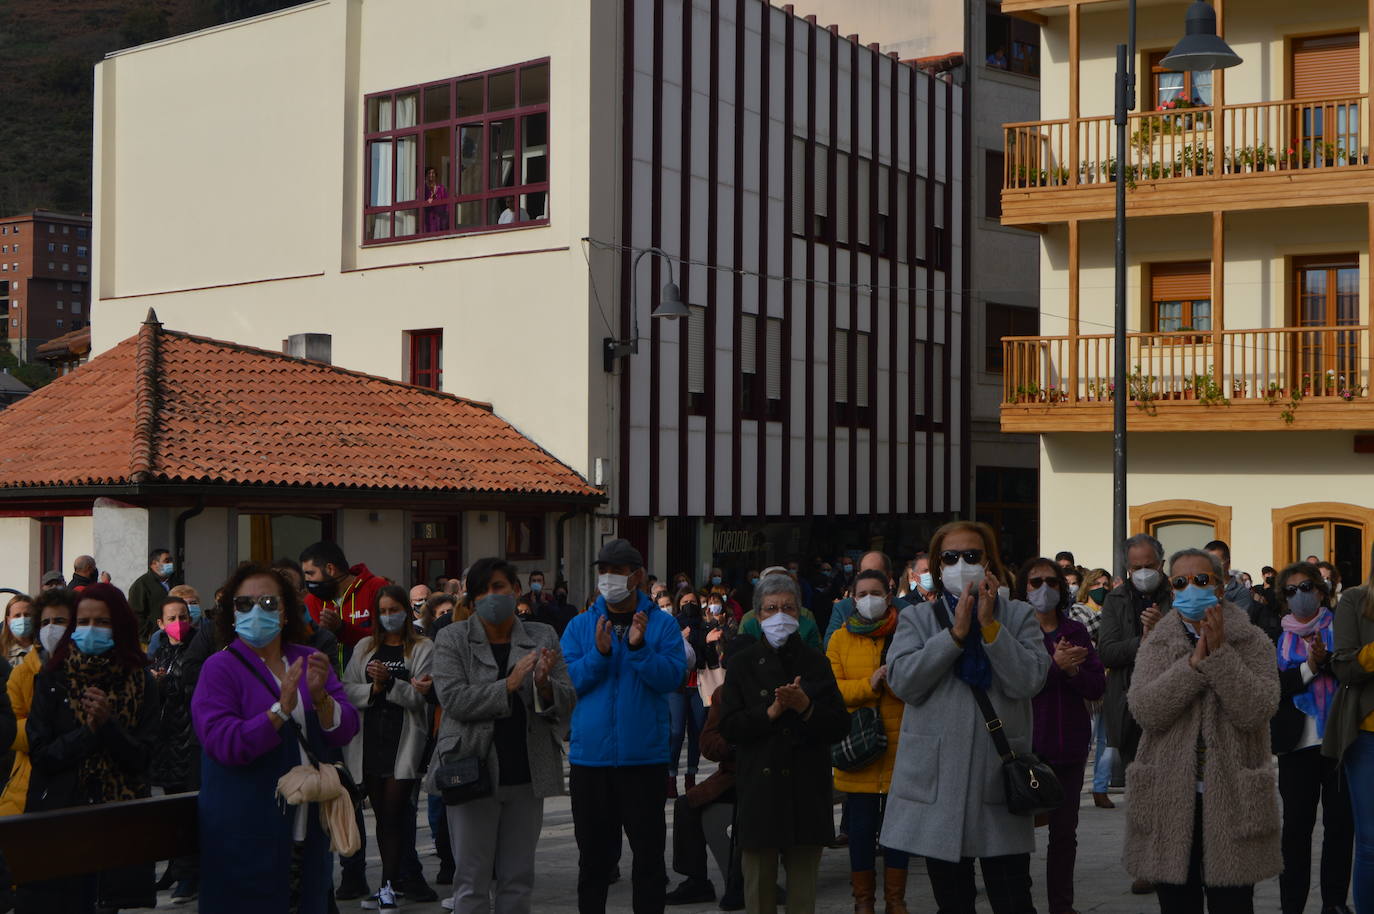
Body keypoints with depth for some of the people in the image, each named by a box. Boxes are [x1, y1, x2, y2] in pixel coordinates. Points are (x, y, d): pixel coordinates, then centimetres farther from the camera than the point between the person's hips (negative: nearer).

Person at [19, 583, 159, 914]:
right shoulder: (53, 678, 3)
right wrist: (89, 732, -16)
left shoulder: (139, 682, 4)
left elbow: (141, 758, -1)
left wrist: (108, 724, -16)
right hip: (58, 813, -1)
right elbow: (40, 753, -4)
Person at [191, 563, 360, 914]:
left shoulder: (309, 661, 9)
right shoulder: (220, 669, -5)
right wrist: (281, 710, -26)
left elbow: (345, 730, 1)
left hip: (308, 831, 5)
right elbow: (224, 743, -18)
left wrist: (320, 696, -17)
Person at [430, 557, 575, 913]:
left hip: (527, 776, 3)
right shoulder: (452, 639, 0)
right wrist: (508, 685, -20)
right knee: (472, 881, 2)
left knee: (518, 879, 10)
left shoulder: (543, 638, 7)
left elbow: (568, 703, 3)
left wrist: (544, 685, -18)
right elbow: (453, 699, -12)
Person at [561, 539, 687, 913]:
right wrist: (599, 654, -19)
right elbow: (567, 681, -5)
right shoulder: (580, 626, 6)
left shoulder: (663, 625, 1)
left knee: (648, 851, 5)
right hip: (590, 756, 2)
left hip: (644, 756, -2)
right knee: (593, 854, 12)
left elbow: (673, 676, -12)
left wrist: (638, 647, -24)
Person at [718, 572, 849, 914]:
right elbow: (729, 726, -2)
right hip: (759, 787, -1)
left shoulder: (815, 662, 9)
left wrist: (806, 707, -14)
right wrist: (771, 712, -14)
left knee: (803, 883, 4)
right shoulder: (744, 664, 7)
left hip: (807, 791, 1)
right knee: (759, 883, 2)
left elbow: (840, 727, 3)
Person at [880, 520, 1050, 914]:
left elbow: (1029, 681, -9)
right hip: (938, 783, 1)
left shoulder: (1018, 616, 7)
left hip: (999, 778, -1)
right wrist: (955, 632, -13)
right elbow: (902, 681, -10)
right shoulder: (916, 619, 8)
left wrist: (990, 626, -13)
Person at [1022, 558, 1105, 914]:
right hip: (1025, 742, -4)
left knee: (1065, 831, 10)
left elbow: (1098, 687, 4)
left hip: (1069, 746, 4)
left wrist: (1074, 670, -14)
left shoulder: (1076, 631, 10)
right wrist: (1054, 665, -22)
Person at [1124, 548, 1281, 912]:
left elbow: (1256, 710, -14)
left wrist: (1219, 656, -18)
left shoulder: (1252, 643, 2)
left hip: (1232, 799, -2)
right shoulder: (1156, 645, 6)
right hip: (1170, 800, 2)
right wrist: (1195, 663, -16)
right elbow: (1145, 710, -10)